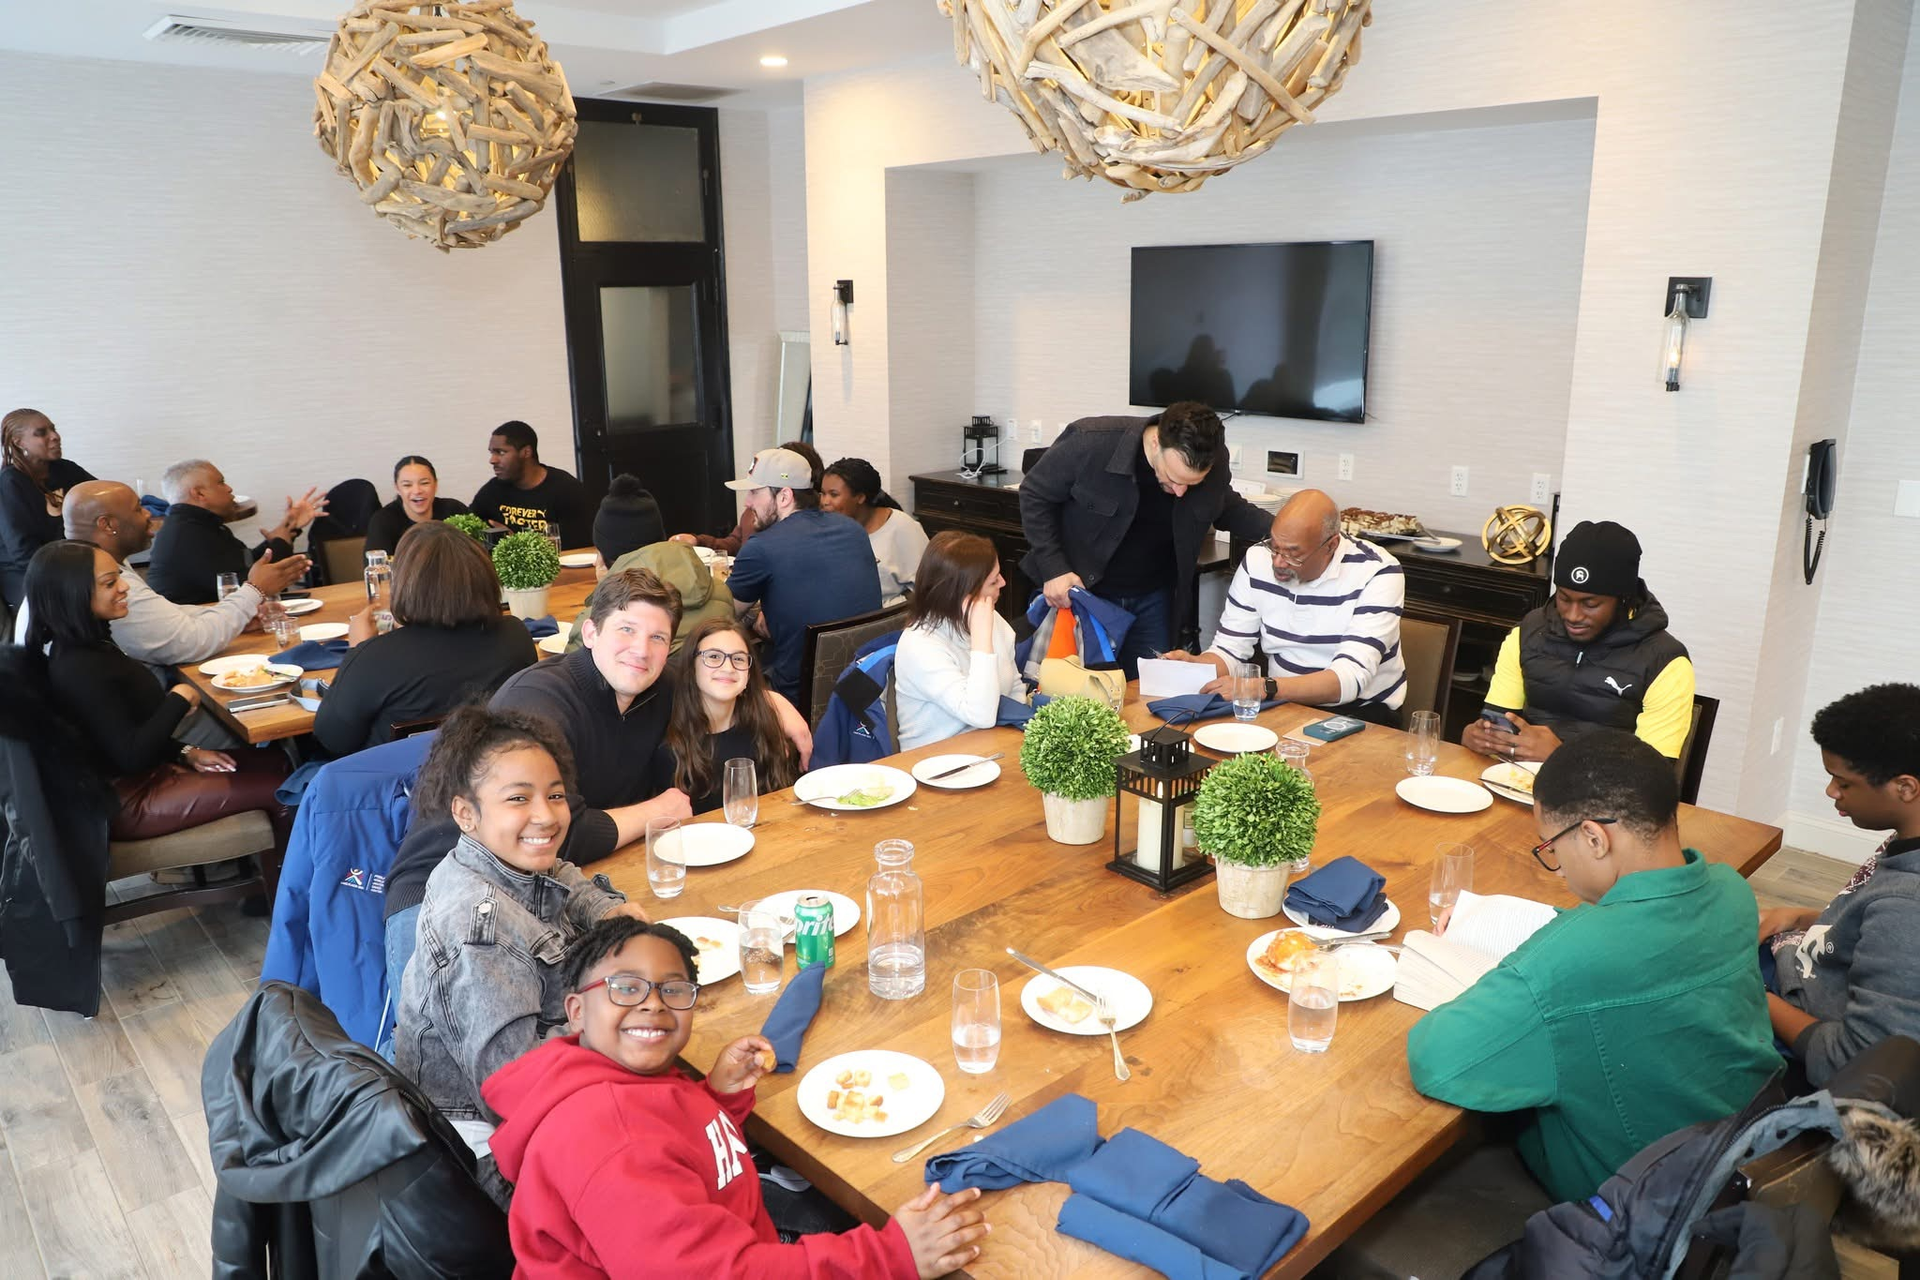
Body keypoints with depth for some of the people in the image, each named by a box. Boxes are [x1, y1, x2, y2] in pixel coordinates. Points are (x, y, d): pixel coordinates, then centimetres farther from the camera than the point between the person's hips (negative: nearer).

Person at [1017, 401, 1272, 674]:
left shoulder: (1215, 464, -15)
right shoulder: (1092, 442, -27)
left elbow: (1227, 508, 8)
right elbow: (1035, 495, -11)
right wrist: (1054, 568, -18)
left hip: (1154, 599, 3)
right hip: (1082, 588, -3)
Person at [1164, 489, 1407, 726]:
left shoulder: (1378, 573, -16)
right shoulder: (1258, 560, -3)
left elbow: (1351, 678, -25)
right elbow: (1228, 650, 1)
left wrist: (1264, 688, -37)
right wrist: (1193, 665, -23)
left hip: (1359, 712, -2)